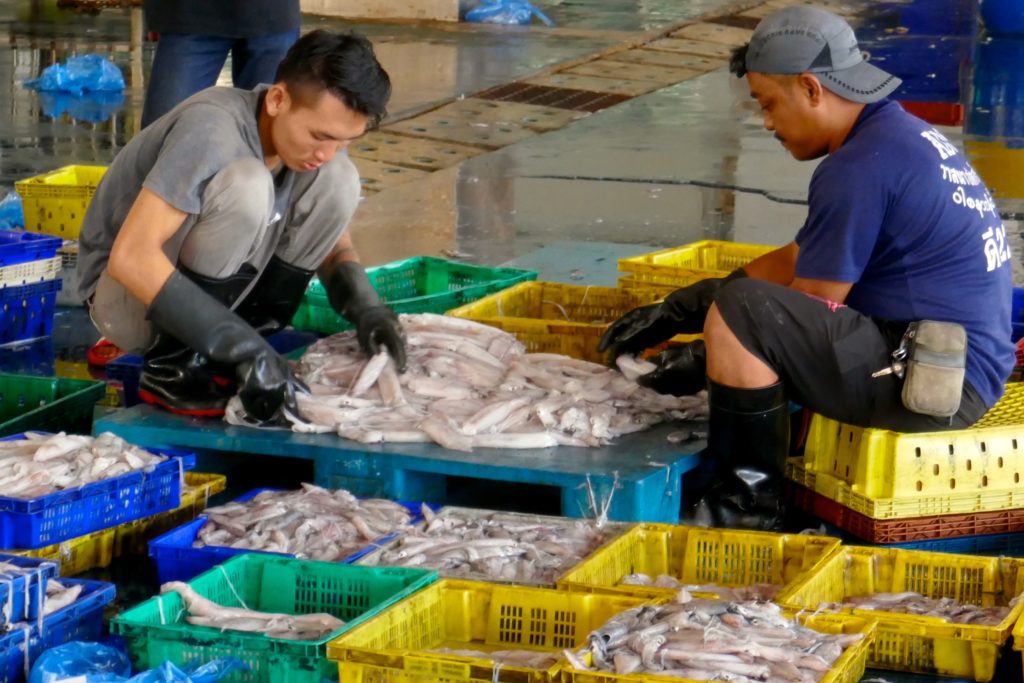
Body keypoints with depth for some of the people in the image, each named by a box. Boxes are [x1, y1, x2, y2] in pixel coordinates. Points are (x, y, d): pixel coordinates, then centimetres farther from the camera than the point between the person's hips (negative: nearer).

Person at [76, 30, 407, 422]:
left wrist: (364, 306, -17)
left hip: (212, 289, 7)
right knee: (246, 185, -31)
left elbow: (333, 246, 6)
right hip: (129, 294, -7)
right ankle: (172, 365, -17)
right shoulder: (212, 128, -29)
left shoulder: (307, 138, -6)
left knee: (337, 180, -10)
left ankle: (223, 356, -4)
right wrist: (243, 345, -39)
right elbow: (130, 257, -36)